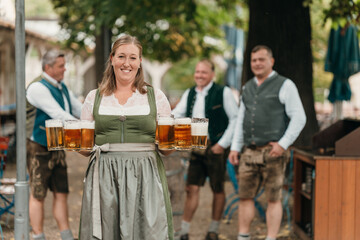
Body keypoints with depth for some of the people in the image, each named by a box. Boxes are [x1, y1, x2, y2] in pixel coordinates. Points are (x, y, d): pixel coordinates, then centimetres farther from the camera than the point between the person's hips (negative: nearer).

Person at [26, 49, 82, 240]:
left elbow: (80, 110, 13)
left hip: (57, 147, 8)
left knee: (61, 193, 8)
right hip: (39, 148, -8)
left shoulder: (62, 88, 13)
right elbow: (58, 115, -23)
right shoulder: (38, 88, -16)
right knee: (38, 195, -1)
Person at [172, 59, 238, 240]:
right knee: (192, 188, -1)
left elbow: (235, 119, -4)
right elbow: (176, 115, 11)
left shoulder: (223, 93, -4)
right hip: (197, 148, 4)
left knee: (218, 189, 6)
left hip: (216, 148, -4)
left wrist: (223, 144, -9)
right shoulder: (189, 94, 11)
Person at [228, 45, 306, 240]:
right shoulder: (248, 88, 15)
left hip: (272, 152, -6)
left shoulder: (285, 86, -3)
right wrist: (235, 147, 11)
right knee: (245, 196, 5)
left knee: (273, 198, -1)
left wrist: (283, 144, -16)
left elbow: (299, 118, -8)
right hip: (250, 152, 6)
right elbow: (241, 120, 19)